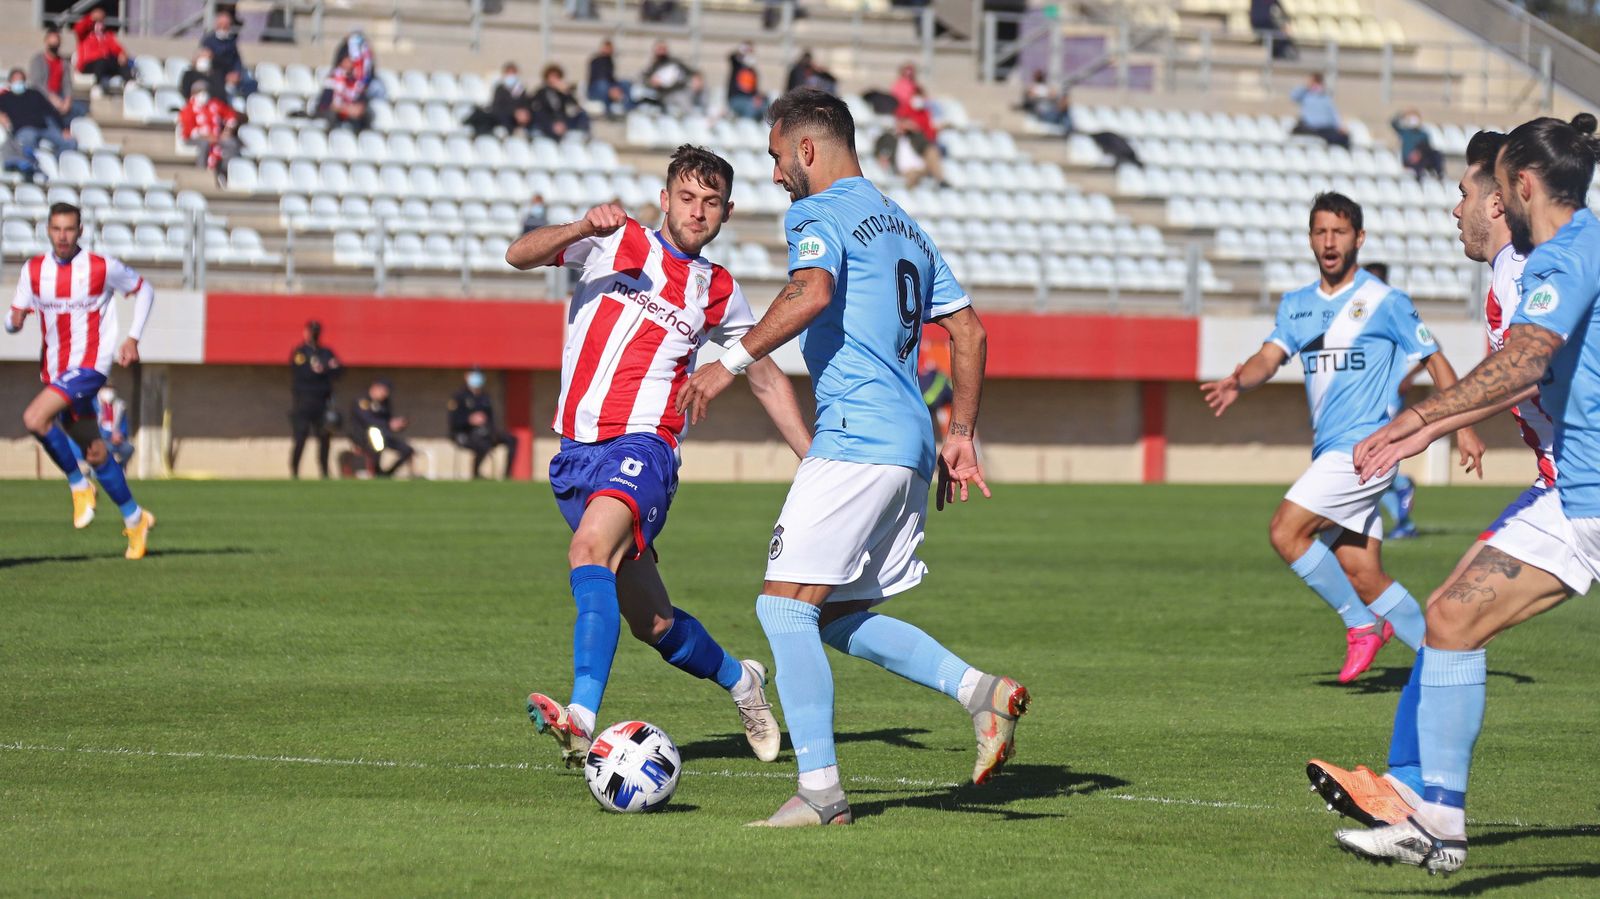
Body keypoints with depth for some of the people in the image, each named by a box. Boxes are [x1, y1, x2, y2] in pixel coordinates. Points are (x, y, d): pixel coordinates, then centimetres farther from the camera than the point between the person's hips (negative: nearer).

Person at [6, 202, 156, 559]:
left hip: (89, 366, -5)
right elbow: (13, 321, 7)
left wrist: (133, 338, -1)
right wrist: (15, 320, -18)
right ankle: (135, 519, 24)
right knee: (95, 453, 10)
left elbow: (143, 290, 8)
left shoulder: (102, 268, -8)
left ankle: (78, 485, -9)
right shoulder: (33, 270, 3)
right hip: (54, 369, 5)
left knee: (35, 418, -26)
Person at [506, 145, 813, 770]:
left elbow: (766, 378, 23)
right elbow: (520, 255, -4)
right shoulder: (614, 242, 9)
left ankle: (583, 722, -45)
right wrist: (581, 228, -23)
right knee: (650, 621, 9)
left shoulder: (720, 293, 11)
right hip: (576, 452, 3)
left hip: (641, 444, -3)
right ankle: (740, 681, 39)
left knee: (590, 548, -33)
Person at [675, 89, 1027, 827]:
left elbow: (812, 292, -25)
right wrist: (960, 434, 25)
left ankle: (820, 790, -13)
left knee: (784, 605, -8)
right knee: (838, 617, 15)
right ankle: (980, 691, 2)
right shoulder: (903, 225, 23)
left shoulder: (818, 214, -4)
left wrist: (732, 361, -20)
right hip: (910, 446, 9)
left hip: (855, 437, -9)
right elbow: (967, 329, 23)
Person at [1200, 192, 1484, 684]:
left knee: (1286, 531, -17)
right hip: (1330, 453, 7)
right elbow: (1270, 357, 1)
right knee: (1361, 576, 3)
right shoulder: (1296, 305, 14)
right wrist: (1239, 381, -22)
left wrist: (1465, 429, -2)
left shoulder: (1384, 302, -3)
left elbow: (1436, 362, 2)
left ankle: (1363, 624, -4)